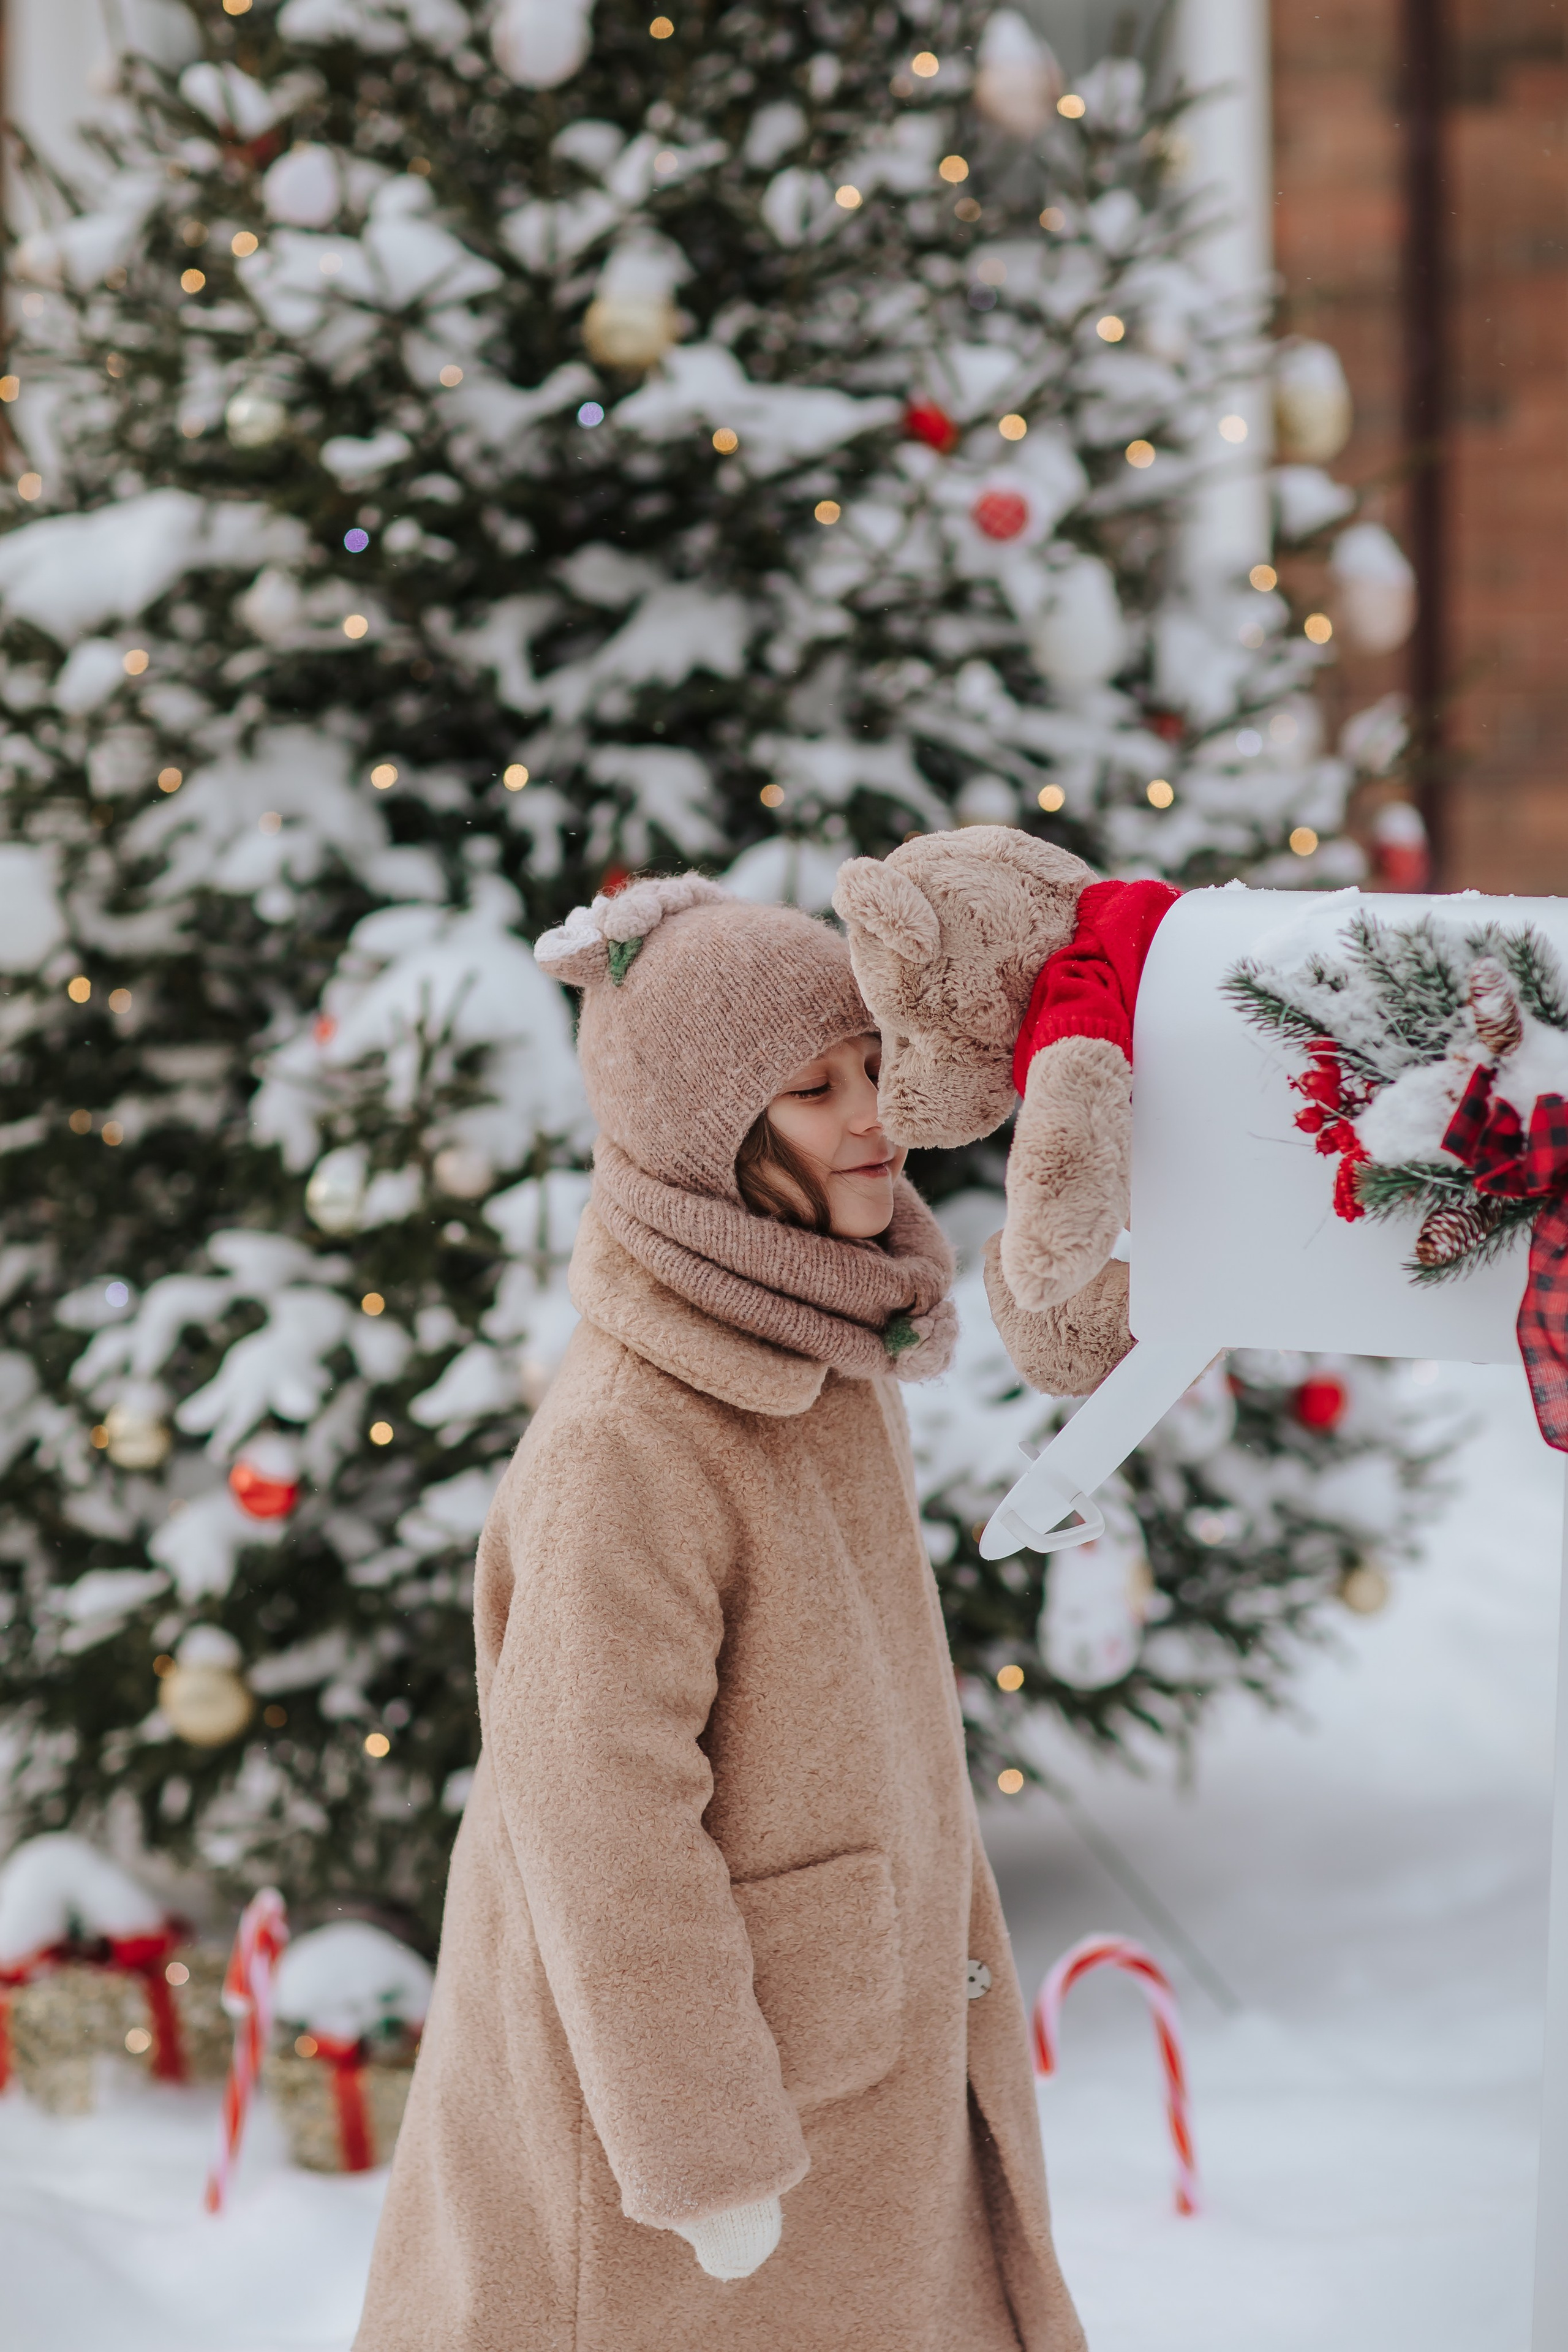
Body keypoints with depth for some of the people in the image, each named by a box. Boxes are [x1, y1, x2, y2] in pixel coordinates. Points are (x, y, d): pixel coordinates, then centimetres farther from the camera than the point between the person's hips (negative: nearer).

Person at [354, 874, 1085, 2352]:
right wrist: (709, 2159, -20)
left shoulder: (824, 1348, 0)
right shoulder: (624, 1440, -28)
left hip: (845, 2028, 8)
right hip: (665, 2046, -8)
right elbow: (601, 1825, -25)